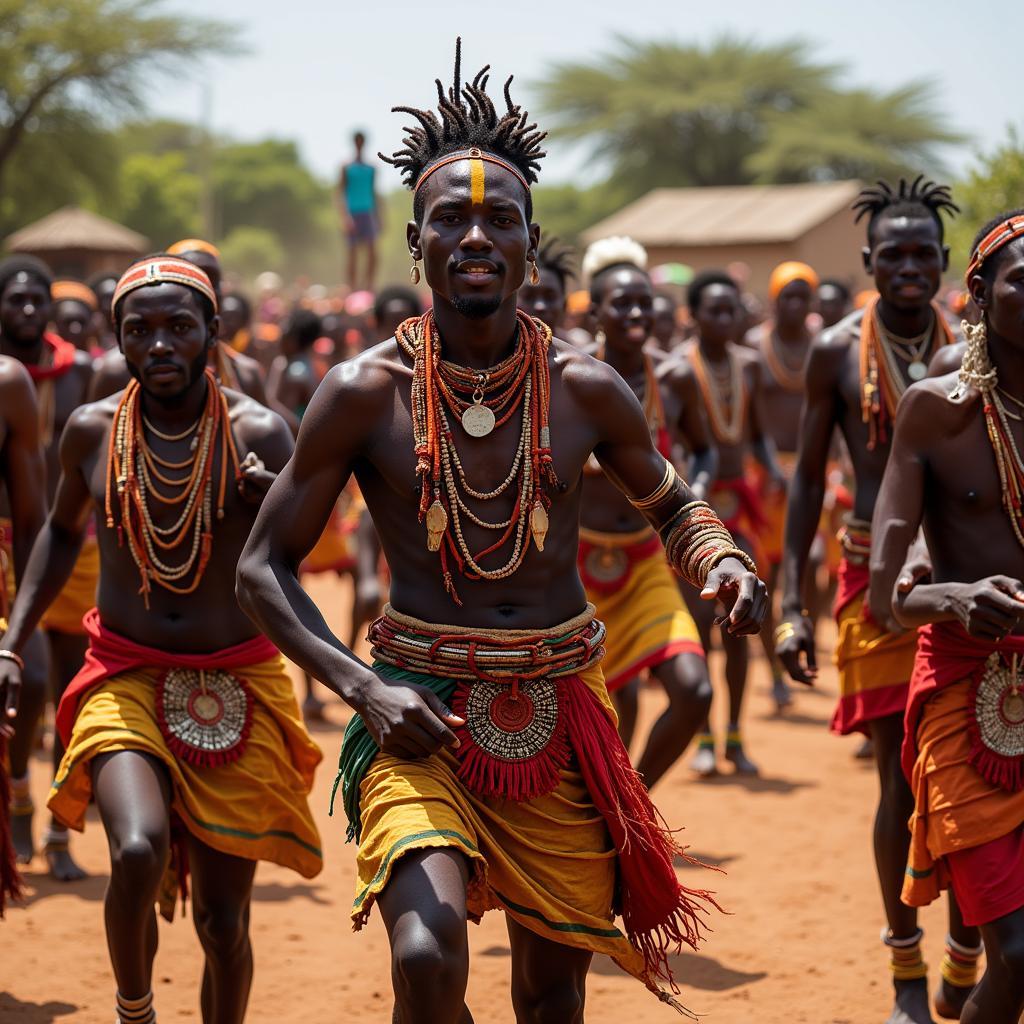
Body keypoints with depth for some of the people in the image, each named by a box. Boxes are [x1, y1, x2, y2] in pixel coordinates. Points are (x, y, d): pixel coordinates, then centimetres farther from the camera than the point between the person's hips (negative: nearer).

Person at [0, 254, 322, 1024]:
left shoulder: (258, 433, -9)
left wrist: (273, 508, -31)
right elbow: (64, 532, 18)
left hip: (238, 687, 0)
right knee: (138, 853, -25)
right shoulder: (93, 432, -2)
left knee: (223, 917, 3)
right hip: (124, 680, 0)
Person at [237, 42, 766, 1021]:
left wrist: (724, 562, -8)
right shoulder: (363, 392, -8)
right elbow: (263, 568, -2)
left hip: (559, 712, 3)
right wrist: (361, 687, -18)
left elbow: (670, 505, 17)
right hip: (419, 710, -3)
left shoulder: (586, 388, -1)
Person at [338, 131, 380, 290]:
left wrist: (378, 218, 17)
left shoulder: (371, 169, 13)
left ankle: (369, 289, -6)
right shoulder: (347, 168, 0)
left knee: (372, 254, -12)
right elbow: (340, 193, -6)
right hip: (352, 215, -3)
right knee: (353, 255, -1)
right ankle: (353, 291, 5)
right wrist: (345, 216, -18)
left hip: (367, 215, 3)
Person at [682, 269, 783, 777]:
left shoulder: (748, 365, 9)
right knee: (699, 618, -6)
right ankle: (703, 738, 6)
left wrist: (773, 468, 1)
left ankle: (734, 737, 14)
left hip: (737, 502, 5)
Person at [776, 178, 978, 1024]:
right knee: (902, 779, 0)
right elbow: (808, 478, 3)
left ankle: (966, 950, 19)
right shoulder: (838, 352, -1)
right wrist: (791, 603, -2)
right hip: (879, 574, -1)